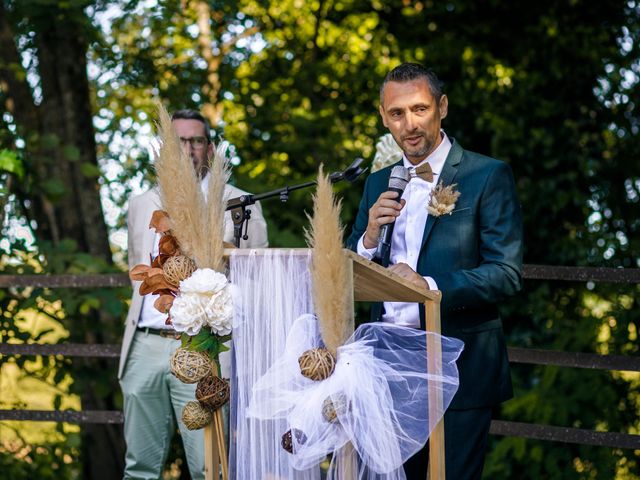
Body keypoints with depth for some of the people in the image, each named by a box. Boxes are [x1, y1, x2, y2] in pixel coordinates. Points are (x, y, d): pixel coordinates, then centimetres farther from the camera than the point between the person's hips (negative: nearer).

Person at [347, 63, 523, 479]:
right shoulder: (379, 184, 12)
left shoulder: (488, 176, -5)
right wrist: (370, 237, -8)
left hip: (459, 366, -5)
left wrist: (430, 287, -23)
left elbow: (508, 273, -12)